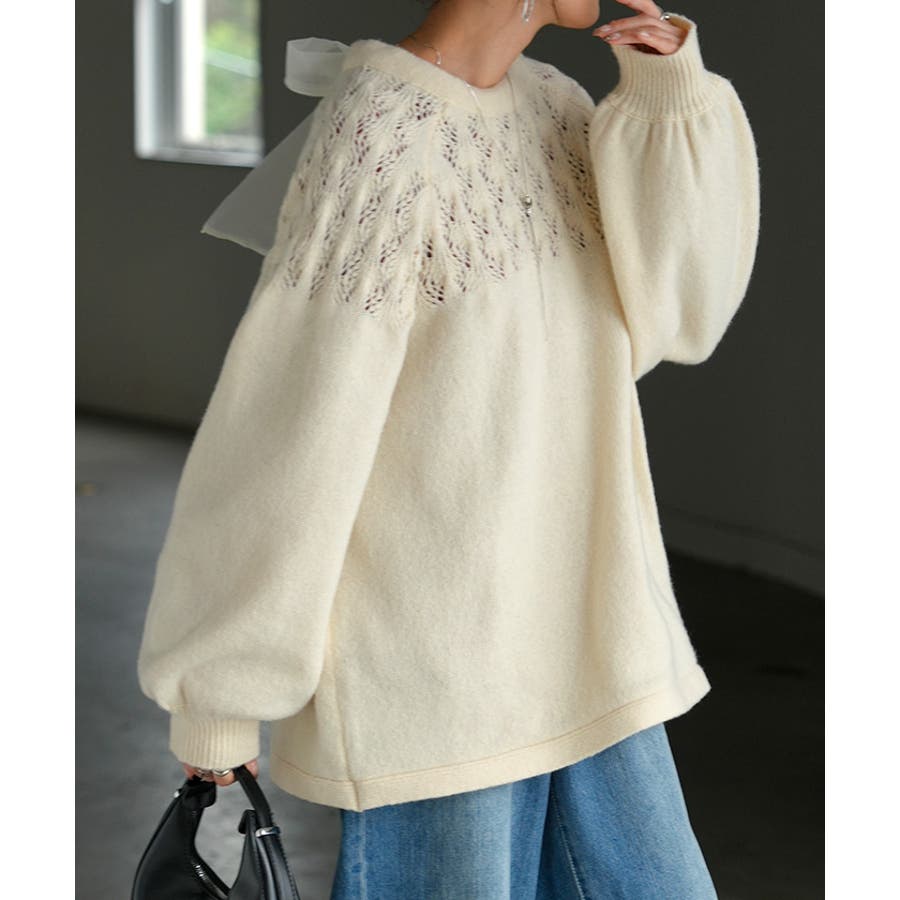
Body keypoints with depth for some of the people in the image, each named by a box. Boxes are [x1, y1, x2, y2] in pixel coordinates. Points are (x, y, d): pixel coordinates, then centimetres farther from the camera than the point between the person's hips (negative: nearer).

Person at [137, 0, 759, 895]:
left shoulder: (555, 107, 7)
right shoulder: (379, 131, -16)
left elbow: (673, 311, 1)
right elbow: (288, 424, -16)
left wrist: (673, 101, -11)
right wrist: (215, 685, -12)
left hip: (580, 634, 8)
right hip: (426, 661, -7)